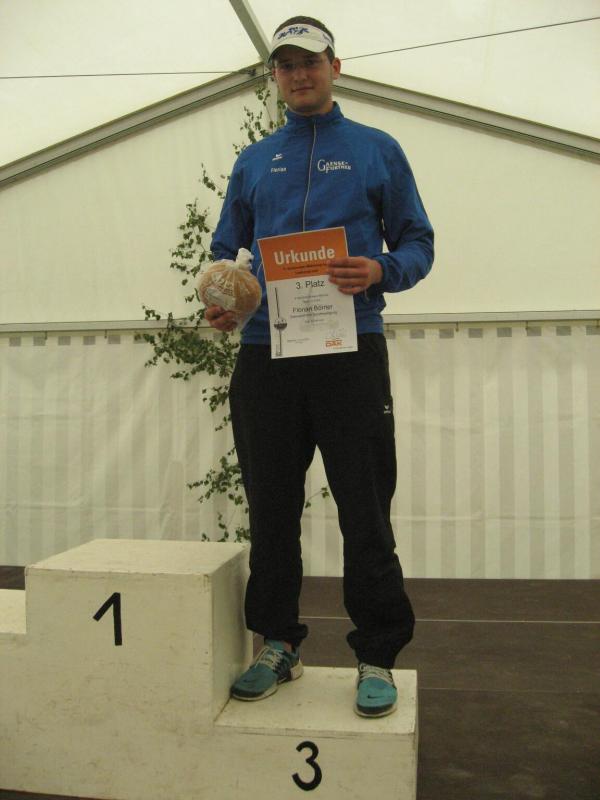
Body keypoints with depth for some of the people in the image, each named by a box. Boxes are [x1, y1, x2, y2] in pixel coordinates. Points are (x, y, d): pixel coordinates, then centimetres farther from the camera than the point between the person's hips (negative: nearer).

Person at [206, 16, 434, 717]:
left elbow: (417, 242, 7)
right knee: (271, 510, 9)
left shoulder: (377, 151, 11)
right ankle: (277, 644, 24)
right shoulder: (252, 162, 19)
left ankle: (377, 656, 13)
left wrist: (380, 272, -15)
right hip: (265, 354, 3)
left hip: (350, 351, -3)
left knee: (365, 514, -1)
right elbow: (224, 250, 18)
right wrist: (220, 299, -3)